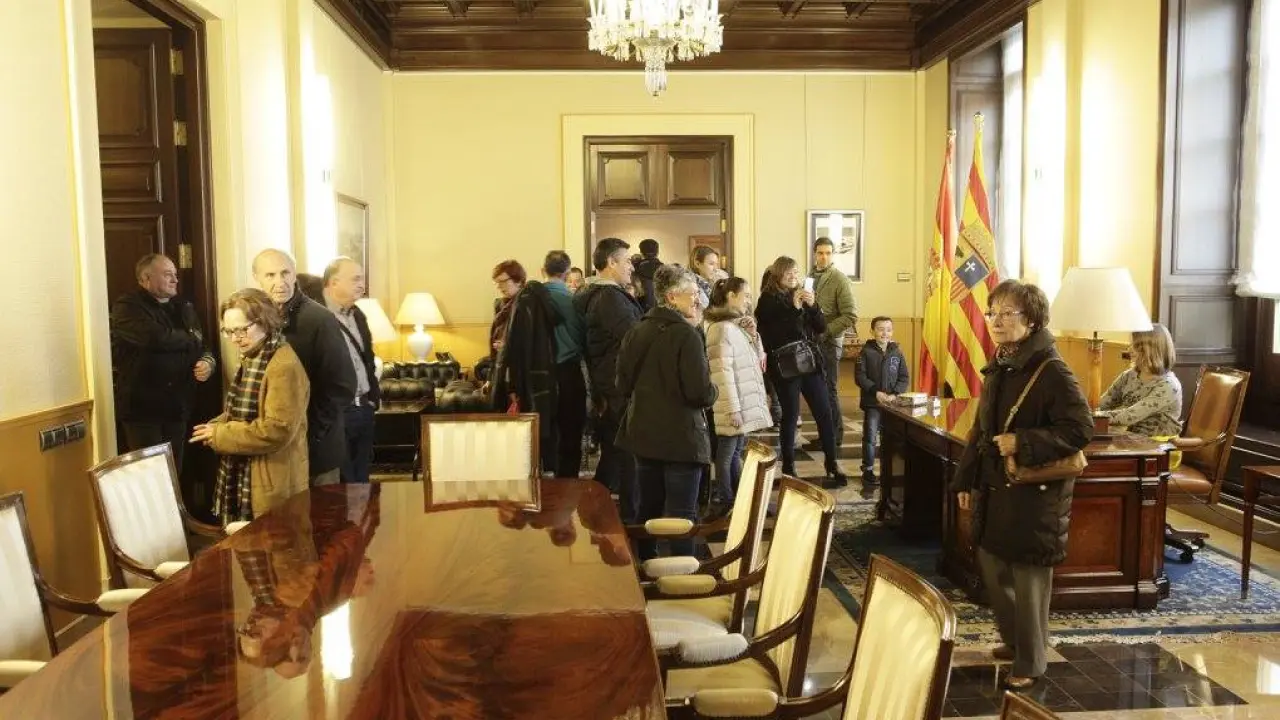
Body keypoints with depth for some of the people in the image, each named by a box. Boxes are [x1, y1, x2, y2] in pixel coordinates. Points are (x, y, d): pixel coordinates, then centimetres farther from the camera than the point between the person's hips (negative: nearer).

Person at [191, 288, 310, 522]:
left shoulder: (285, 366, -21)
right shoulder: (252, 359, 11)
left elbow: (278, 430, -25)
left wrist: (220, 435, -17)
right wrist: (216, 426, 2)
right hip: (242, 480, 9)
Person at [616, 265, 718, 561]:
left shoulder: (636, 331, 3)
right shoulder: (686, 334, -17)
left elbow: (624, 386, 8)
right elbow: (701, 392, -22)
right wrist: (711, 393, 0)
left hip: (643, 434, 7)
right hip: (680, 436, -7)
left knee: (649, 507, 19)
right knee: (682, 514, 1)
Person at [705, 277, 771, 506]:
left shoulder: (738, 325, 13)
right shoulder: (722, 328, -16)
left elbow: (757, 360, 17)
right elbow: (722, 372, -21)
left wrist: (753, 335, 2)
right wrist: (732, 408, -22)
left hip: (746, 402, 9)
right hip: (734, 406, -9)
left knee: (737, 452, 16)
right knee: (726, 455, 1)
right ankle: (727, 502, 8)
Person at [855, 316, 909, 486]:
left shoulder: (897, 352, 4)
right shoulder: (866, 351, -3)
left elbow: (905, 377, 3)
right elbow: (860, 376, -8)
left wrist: (895, 394, -12)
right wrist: (876, 392, -16)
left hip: (892, 403, 2)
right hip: (871, 402, -2)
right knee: (870, 437, -1)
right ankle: (868, 470, 9)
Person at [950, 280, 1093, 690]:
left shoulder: (1051, 370, -16)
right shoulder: (997, 368, 9)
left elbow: (1081, 429, -20)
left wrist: (1022, 443, -25)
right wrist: (965, 480, 13)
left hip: (1036, 492, -8)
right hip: (994, 488, 8)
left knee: (1028, 578, 3)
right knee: (991, 567, 17)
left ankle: (1030, 664, 21)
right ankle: (1014, 641, 39)